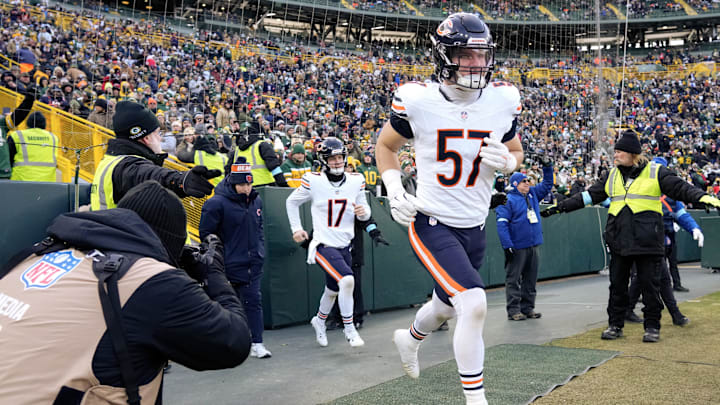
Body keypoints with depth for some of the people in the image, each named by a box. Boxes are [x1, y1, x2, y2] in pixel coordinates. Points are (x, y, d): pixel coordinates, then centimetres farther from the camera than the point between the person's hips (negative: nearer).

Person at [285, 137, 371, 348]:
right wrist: (296, 228, 1)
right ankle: (349, 328, -8)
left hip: (344, 246, 5)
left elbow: (365, 211, 10)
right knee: (347, 280, -25)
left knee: (333, 289, 20)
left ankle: (319, 321, 48)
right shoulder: (313, 181, -10)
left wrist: (363, 211, -13)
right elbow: (292, 202, 6)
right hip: (324, 245, -5)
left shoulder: (356, 181, 1)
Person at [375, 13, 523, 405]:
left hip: (474, 227, 5)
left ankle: (409, 338, 57)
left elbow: (516, 152, 12)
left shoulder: (502, 101, -4)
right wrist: (394, 190, -11)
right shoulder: (418, 100, -13)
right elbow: (385, 146, 4)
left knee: (445, 306, 23)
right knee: (474, 304, -21)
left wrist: (507, 160, -12)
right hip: (432, 224, -5)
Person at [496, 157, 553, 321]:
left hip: (534, 245, 7)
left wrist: (547, 167, 15)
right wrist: (507, 245, -21)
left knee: (530, 278, 11)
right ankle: (513, 310, 2)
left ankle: (528, 307, 19)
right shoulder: (508, 200, -8)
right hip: (517, 247, -7)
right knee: (513, 279, -1)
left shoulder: (533, 194, 14)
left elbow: (547, 184, 28)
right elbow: (502, 223, -14)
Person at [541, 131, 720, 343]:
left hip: (647, 240, -4)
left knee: (649, 285, 2)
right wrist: (561, 207, 15)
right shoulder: (612, 176, 14)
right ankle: (615, 325, 19)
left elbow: (680, 188, -5)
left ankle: (652, 326, 14)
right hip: (619, 241, 4)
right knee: (617, 285, 8)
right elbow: (589, 196, 18)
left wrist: (703, 197, -23)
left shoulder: (656, 172, 1)